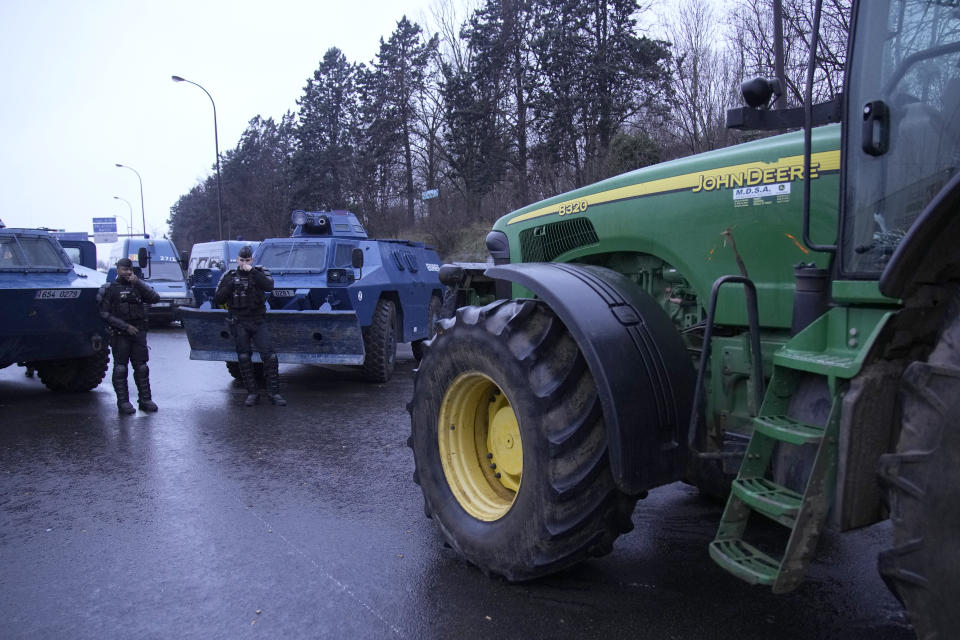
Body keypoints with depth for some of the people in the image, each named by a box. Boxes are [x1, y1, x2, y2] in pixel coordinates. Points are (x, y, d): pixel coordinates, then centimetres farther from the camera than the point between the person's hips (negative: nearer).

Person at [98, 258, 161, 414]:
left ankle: (145, 399, 11)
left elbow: (155, 298, -3)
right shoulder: (110, 289, 2)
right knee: (120, 368, -1)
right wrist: (125, 326, -13)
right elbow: (105, 313, -4)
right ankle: (123, 401, 3)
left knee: (141, 367, 5)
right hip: (119, 335, -3)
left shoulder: (138, 287, 13)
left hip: (139, 332, 3)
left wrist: (138, 282, -9)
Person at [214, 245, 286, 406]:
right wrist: (229, 286, -11)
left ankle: (273, 392, -3)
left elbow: (269, 286, -17)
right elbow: (217, 300, 4)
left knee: (269, 355, -11)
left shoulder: (260, 272, 5)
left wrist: (252, 271, -21)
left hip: (258, 321, -1)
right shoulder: (229, 276, 9)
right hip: (238, 322, 1)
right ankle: (252, 393, 10)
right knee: (244, 358, 1)